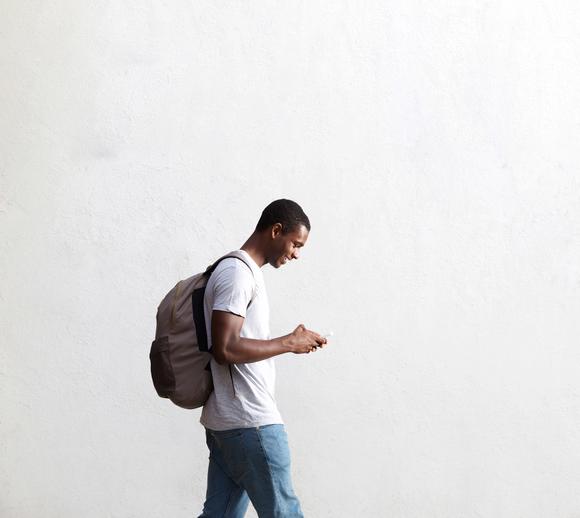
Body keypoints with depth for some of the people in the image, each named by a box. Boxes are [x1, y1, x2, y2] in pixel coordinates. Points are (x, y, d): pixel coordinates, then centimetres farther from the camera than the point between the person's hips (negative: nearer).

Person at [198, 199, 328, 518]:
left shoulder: (241, 272, 18)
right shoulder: (237, 273, -14)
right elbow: (225, 348, -23)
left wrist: (294, 343, 13)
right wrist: (288, 343, -14)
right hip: (250, 422, -10)